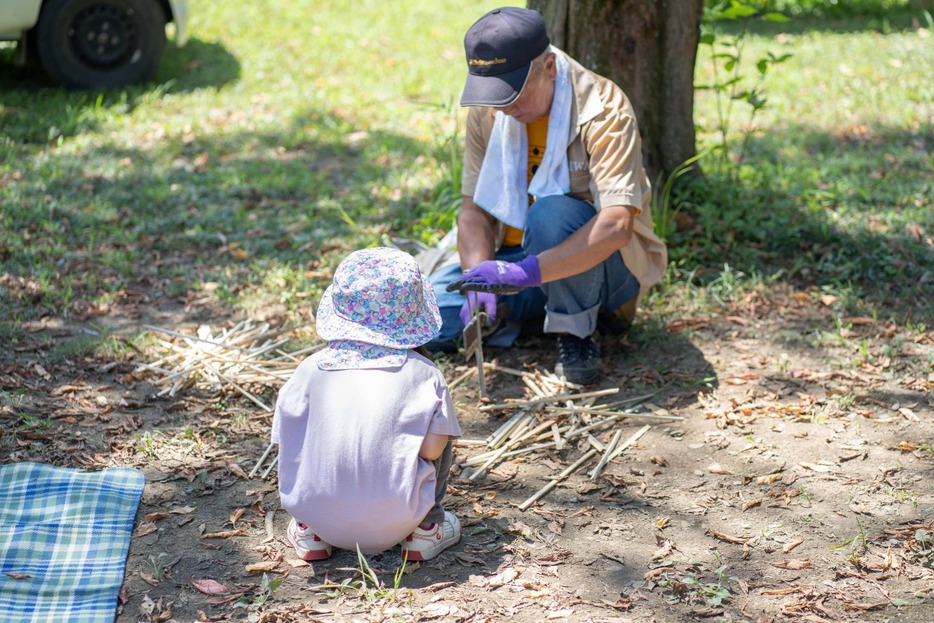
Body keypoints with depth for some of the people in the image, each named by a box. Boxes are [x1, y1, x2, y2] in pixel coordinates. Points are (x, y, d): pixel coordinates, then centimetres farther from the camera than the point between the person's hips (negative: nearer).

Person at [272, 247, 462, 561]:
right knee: (440, 438, 19)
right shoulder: (422, 372, -2)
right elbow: (431, 449, -10)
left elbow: (288, 445, 2)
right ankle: (425, 529, 21)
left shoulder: (312, 368, 2)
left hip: (319, 513, 2)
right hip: (394, 521, -2)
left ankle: (309, 533, 21)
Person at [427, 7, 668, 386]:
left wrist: (527, 271, -44)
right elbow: (474, 210, -5)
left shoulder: (603, 109, -23)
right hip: (520, 258, 6)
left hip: (602, 264, -6)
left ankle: (576, 332, -14)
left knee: (551, 214, -37)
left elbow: (616, 226, -34)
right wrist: (480, 276, -25)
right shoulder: (486, 112, -5)